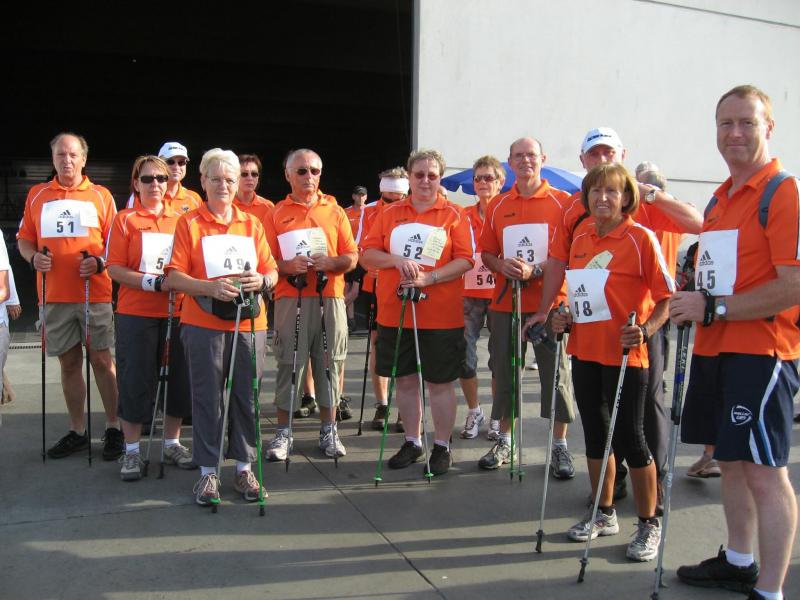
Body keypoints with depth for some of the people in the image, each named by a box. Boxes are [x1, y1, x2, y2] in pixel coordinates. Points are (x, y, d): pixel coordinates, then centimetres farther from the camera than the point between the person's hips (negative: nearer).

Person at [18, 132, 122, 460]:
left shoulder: (101, 195, 6)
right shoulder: (37, 195, 12)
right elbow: (24, 239, 15)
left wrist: (100, 262, -14)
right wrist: (33, 257, -5)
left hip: (95, 293, -2)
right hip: (54, 295, 3)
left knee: (101, 360, -2)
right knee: (69, 362, 9)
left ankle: (113, 428, 9)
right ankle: (77, 431, 19)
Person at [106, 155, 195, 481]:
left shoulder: (180, 220, 10)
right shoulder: (125, 220, 2)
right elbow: (115, 269, -4)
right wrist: (153, 283, -16)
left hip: (176, 313, 3)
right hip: (136, 314, -3)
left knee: (178, 377, 7)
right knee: (136, 380, 1)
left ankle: (172, 443, 22)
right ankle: (132, 451, 13)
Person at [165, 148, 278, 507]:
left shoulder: (252, 224, 13)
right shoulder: (189, 223, 3)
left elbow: (272, 271, 12)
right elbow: (174, 277, -4)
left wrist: (262, 281, -12)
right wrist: (210, 288, -19)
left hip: (249, 324, 3)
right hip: (203, 325, -2)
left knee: (246, 396, 6)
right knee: (207, 398, 3)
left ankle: (244, 468, 19)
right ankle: (208, 472, 15)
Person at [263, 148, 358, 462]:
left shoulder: (334, 211, 12)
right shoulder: (277, 213, 9)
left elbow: (352, 257, 8)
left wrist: (330, 263, -12)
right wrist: (287, 266, -15)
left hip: (330, 297, 1)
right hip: (291, 298, -1)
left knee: (329, 362, 5)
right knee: (289, 363, 1)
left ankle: (328, 430, 17)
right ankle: (283, 431, 12)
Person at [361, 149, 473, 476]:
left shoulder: (453, 214, 1)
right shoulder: (390, 213, 9)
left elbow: (465, 261, -6)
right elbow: (367, 256, 5)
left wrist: (428, 279, -18)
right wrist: (395, 259, -14)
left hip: (440, 316, -3)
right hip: (395, 314, 3)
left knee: (440, 382, 4)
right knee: (406, 379, 12)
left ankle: (442, 446, 20)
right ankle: (412, 442, 28)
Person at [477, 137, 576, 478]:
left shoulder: (562, 202, -1)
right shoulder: (497, 206, 10)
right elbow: (486, 253, 13)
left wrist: (536, 271, -18)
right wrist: (502, 266, -8)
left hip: (549, 303, -3)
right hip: (505, 302, 3)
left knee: (555, 374, 3)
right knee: (504, 373, 10)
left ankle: (559, 446, 17)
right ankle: (505, 442, 24)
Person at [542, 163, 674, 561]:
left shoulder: (640, 238, -9)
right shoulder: (580, 237, 8)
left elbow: (667, 297, -9)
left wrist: (646, 329, -24)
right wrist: (566, 318, 2)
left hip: (624, 355, -6)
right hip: (584, 350, 6)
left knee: (629, 437, 1)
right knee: (594, 434, 14)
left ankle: (649, 525, 19)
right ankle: (604, 514, 31)